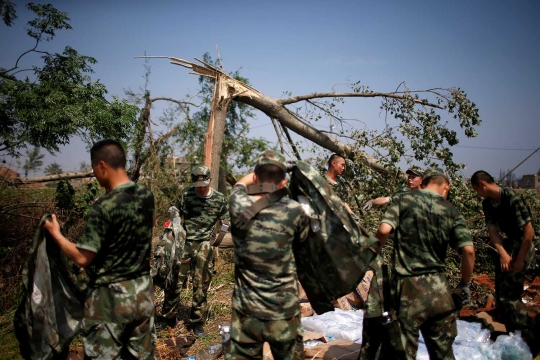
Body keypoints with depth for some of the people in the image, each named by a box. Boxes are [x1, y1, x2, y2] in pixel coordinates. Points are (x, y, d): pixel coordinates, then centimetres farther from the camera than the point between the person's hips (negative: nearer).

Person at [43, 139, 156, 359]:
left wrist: (55, 233, -2)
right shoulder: (147, 196, -1)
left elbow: (83, 258, -18)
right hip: (143, 291, 6)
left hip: (110, 296, -6)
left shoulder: (103, 208, -21)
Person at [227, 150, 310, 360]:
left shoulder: (238, 206, -10)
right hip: (284, 313, -1)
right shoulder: (294, 211, -13)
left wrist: (260, 173, 24)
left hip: (246, 312, 1)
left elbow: (241, 184, 14)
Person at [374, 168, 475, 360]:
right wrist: (465, 283, 10)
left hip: (407, 286, -2)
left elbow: (384, 230, -14)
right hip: (438, 288, 2)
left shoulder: (402, 199, 0)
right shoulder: (451, 211, 5)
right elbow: (468, 250, -4)